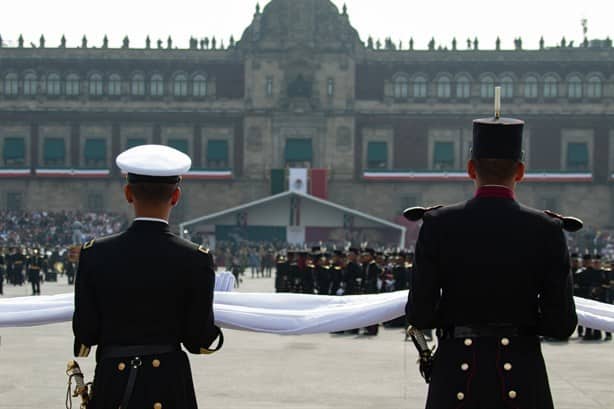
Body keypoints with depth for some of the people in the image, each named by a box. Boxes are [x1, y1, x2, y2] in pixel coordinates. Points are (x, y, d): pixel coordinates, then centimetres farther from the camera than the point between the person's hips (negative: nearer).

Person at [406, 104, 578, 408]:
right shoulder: (547, 231, -6)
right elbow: (562, 324, -6)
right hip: (522, 381, 0)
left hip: (458, 376, 0)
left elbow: (419, 315, -6)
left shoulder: (437, 225, -6)